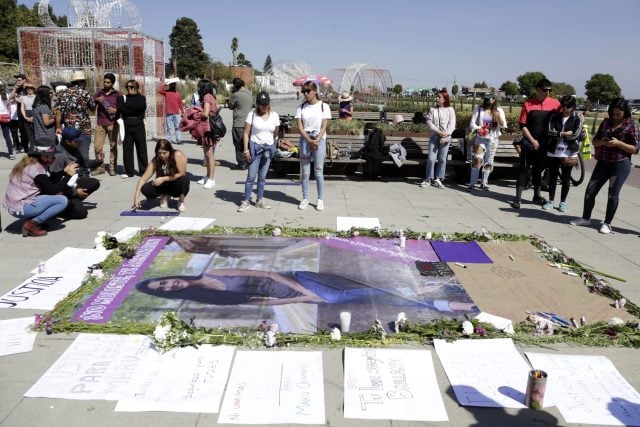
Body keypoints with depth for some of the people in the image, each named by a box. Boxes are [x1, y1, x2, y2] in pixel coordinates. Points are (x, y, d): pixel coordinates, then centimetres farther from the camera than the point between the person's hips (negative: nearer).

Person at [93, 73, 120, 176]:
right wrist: (96, 100, -15)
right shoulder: (99, 92, 12)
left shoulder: (117, 94, 5)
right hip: (100, 123, 2)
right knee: (97, 146, -1)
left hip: (112, 123, -2)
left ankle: (112, 168, 6)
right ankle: (100, 167, 9)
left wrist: (115, 110, -13)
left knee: (113, 146, 0)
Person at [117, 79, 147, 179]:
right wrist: (133, 111, -11)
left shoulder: (141, 98, 6)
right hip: (126, 126, 3)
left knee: (141, 148, 1)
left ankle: (144, 170, 9)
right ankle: (128, 171, 10)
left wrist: (126, 110, -8)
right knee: (127, 148, 3)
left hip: (138, 126, -2)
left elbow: (140, 107, -12)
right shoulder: (123, 98, 14)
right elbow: (120, 109, 1)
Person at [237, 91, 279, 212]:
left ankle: (259, 200, 19)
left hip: (269, 148, 3)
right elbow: (246, 133, -6)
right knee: (251, 176, -4)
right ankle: (246, 201, 5)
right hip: (255, 147, -3)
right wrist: (246, 150, -11)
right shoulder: (252, 115, -6)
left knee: (262, 176, 11)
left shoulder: (274, 116, 2)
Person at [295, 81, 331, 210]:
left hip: (319, 140, -2)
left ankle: (320, 200, 7)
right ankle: (305, 198, 14)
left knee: (318, 172, -1)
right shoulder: (301, 107, 5)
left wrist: (316, 141, -17)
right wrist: (309, 140, -15)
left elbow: (324, 126, -4)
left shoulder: (323, 106, 0)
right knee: (305, 172, 5)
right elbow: (300, 127, -1)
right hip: (304, 140, 2)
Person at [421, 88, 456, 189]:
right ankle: (428, 179, 5)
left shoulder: (450, 110, 3)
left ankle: (437, 179, 11)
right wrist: (439, 132, -14)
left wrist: (446, 135, -13)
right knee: (431, 158, -4)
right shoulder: (432, 109, 5)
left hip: (446, 138, 0)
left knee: (442, 159, 3)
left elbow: (452, 124, -2)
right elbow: (429, 123, -3)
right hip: (434, 136, 0)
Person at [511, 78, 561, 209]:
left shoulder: (555, 104, 0)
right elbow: (522, 125, -5)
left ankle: (537, 195, 27)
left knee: (538, 169, 14)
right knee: (524, 170, -3)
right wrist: (532, 141, -11)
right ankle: (518, 198, -3)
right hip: (529, 143, -2)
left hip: (545, 144, 2)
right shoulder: (528, 104, -5)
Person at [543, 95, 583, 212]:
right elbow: (550, 132, -8)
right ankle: (550, 200, 20)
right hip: (553, 152, 2)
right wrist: (565, 133, -14)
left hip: (569, 153, -1)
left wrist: (559, 134, -6)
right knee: (552, 177, 8)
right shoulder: (555, 117, 5)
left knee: (566, 179, 6)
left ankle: (563, 202, 18)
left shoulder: (577, 119, 0)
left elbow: (575, 135, -12)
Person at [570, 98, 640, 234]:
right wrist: (601, 142, -11)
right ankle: (586, 218, 19)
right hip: (603, 162, 5)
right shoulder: (606, 122, 7)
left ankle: (607, 223, 9)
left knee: (613, 193, -4)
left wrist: (618, 143, -21)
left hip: (621, 164, -5)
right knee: (590, 190, 3)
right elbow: (595, 141, 12)